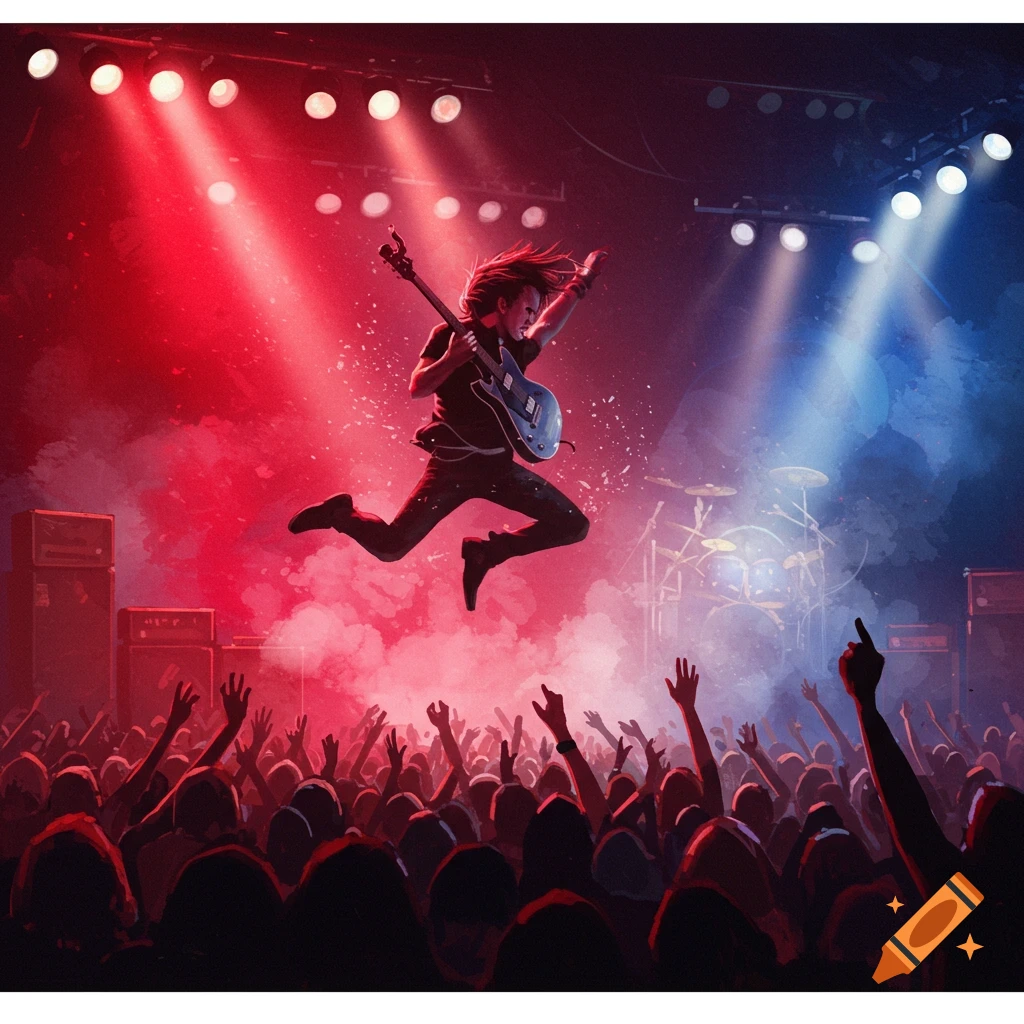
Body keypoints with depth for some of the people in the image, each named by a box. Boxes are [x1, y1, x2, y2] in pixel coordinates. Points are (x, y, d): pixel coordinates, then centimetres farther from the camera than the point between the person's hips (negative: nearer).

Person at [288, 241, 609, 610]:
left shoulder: (516, 349, 12)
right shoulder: (450, 335, -4)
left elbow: (548, 325, 32)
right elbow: (416, 388, -13)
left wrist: (582, 282, 35)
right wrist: (453, 359, -27)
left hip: (499, 466, 6)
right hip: (453, 465, -6)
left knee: (574, 526, 0)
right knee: (391, 546, -11)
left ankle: (486, 551, 9)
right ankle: (341, 513, 20)